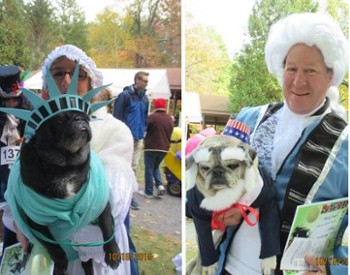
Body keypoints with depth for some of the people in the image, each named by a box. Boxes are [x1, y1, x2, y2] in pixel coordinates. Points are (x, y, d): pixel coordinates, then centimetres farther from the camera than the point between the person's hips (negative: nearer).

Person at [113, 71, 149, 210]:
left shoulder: (144, 97, 10)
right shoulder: (125, 95, -10)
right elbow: (117, 115, -11)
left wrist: (143, 130, 11)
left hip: (138, 138, 6)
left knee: (134, 167, 9)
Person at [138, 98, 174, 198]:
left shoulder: (152, 117, -13)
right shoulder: (170, 119, 4)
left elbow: (145, 129, -4)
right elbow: (170, 133, 11)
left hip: (151, 147, -5)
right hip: (164, 148, 5)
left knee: (149, 169, 6)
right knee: (156, 167, 22)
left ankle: (149, 192, 9)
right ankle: (160, 185, 3)